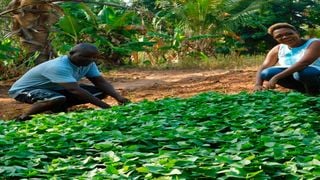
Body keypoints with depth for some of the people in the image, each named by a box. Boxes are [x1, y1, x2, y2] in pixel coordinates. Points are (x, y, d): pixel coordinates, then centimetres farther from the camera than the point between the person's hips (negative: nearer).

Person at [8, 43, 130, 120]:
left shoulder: (88, 64, -11)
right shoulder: (58, 67, -37)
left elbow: (101, 83, -7)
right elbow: (75, 90, -43)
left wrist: (118, 98, -25)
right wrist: (104, 106, -44)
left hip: (55, 89, 8)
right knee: (58, 99, -43)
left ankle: (58, 108, 6)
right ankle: (24, 117, -17)